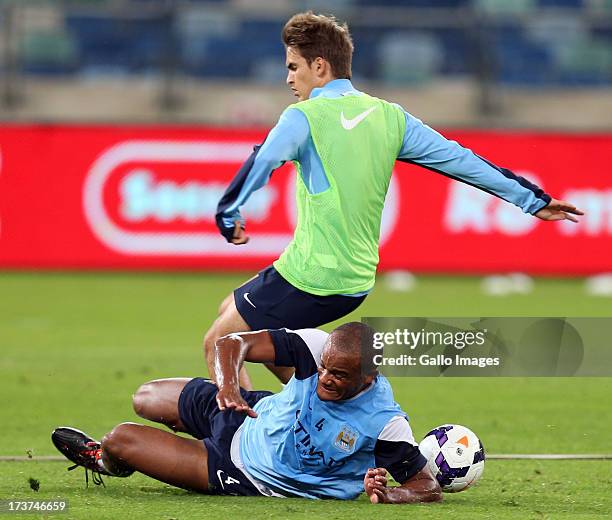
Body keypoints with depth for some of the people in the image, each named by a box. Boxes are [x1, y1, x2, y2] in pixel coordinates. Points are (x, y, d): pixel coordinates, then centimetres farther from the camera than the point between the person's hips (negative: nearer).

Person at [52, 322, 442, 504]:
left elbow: (429, 488, -27)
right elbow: (232, 343, -20)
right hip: (250, 414, 4)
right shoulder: (318, 346, -25)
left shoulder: (385, 422, -34)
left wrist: (386, 495, -48)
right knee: (146, 399, 21)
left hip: (252, 480, -4)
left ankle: (104, 461, 38)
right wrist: (228, 384, -41)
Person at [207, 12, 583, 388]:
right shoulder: (389, 116, 8)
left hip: (310, 278, -8)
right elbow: (459, 159, 9)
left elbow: (262, 162, -29)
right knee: (232, 312, 24)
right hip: (357, 281, 8)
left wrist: (228, 212, -38)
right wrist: (533, 199, 13)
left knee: (219, 343, 5)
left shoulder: (305, 117, -10)